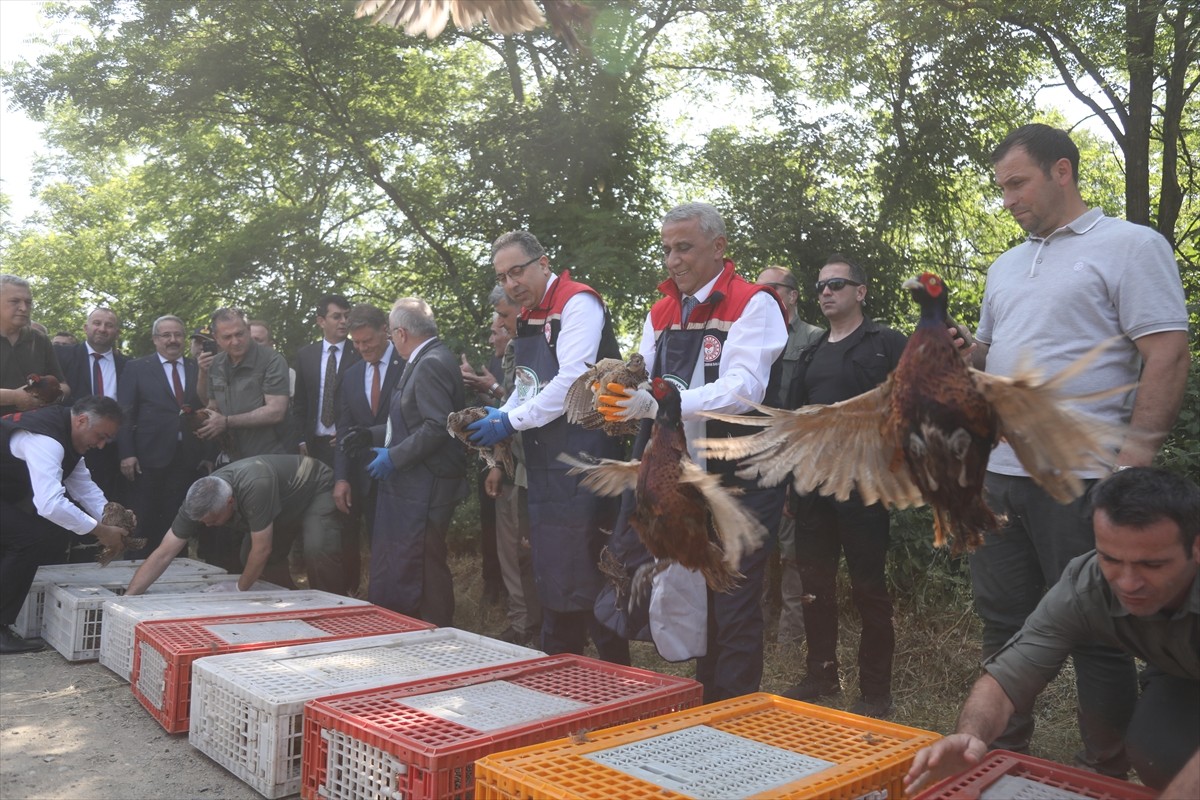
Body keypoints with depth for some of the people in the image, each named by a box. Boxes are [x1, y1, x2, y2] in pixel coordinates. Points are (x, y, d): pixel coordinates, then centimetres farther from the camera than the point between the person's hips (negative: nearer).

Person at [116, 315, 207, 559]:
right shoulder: (136, 368, 5)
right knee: (143, 525, 3)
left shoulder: (197, 369, 11)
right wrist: (126, 453, -8)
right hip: (149, 458, -2)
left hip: (188, 460, 2)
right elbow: (125, 414, 0)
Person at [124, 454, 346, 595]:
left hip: (317, 490, -7)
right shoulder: (199, 502, -20)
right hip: (284, 508, 7)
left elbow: (262, 549, -32)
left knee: (318, 550, -29)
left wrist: (240, 589, -17)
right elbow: (163, 554, -17)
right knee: (250, 557, -4)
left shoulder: (255, 486, -42)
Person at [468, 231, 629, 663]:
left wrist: (512, 421, -15)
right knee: (552, 576, 15)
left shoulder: (578, 302, -10)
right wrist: (498, 416, 2)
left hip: (580, 458, -9)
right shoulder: (528, 316, 16)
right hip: (543, 464, 9)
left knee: (585, 575, -4)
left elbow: (572, 382, -20)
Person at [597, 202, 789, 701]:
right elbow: (643, 388, 7)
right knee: (693, 598, 14)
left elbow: (743, 389, -24)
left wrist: (660, 402, -34)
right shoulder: (662, 312, 13)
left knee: (734, 607, 2)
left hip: (739, 479, -6)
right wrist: (617, 391, -16)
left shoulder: (753, 304, -9)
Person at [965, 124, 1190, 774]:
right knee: (1003, 623, 14)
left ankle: (1106, 774, 21)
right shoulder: (1006, 266, 18)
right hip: (1000, 475, 7)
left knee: (1094, 634, 4)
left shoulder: (1130, 245, -3)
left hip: (1080, 480, -7)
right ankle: (1003, 755, 30)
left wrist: (1136, 454, -18)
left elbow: (1168, 355, -10)